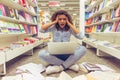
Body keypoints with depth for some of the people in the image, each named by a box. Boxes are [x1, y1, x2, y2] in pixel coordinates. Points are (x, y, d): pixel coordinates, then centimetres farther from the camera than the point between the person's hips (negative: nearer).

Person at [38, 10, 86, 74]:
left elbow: (80, 36, -16)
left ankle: (60, 67, -29)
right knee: (41, 54, -31)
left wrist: (69, 24, -13)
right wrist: (54, 22, -13)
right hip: (55, 53, 0)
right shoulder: (54, 27, -1)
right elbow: (41, 30, -16)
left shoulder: (70, 28, -1)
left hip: (67, 54, 0)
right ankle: (70, 64, -25)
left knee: (83, 49, -26)